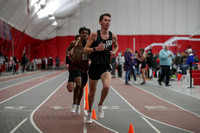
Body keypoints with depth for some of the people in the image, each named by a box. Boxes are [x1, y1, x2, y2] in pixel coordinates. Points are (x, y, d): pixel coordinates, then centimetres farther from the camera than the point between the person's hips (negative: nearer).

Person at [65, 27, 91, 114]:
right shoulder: (74, 43, 0)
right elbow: (68, 50, 19)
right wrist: (67, 57, 3)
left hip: (84, 68, 2)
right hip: (75, 67, -2)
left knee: (81, 87, 13)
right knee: (78, 84, -24)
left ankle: (78, 105, 35)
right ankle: (74, 104, -7)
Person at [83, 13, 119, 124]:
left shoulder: (113, 36, 2)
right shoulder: (94, 34, -6)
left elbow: (116, 46, 23)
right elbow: (85, 49, -6)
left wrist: (114, 52, 0)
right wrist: (96, 49, -23)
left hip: (106, 66, 1)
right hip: (95, 66, -1)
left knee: (106, 86, -27)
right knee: (92, 92, 9)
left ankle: (100, 105, 0)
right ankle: (90, 113, 31)